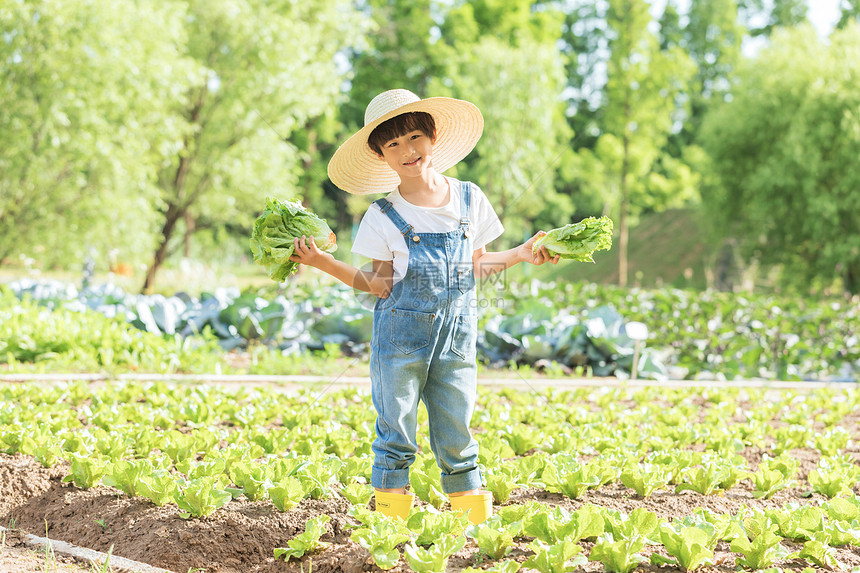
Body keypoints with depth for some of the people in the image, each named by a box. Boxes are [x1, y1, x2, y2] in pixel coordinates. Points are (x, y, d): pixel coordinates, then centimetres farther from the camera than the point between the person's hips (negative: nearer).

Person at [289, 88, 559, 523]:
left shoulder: (469, 199, 5)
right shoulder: (383, 217, -2)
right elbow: (380, 285, -2)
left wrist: (521, 254, 6)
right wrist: (322, 262, -11)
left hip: (456, 337, 2)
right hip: (400, 337, -2)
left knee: (456, 436, 7)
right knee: (396, 435, 1)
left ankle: (477, 519, 15)